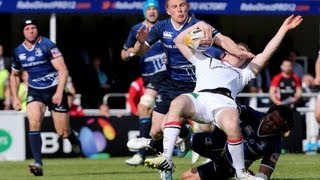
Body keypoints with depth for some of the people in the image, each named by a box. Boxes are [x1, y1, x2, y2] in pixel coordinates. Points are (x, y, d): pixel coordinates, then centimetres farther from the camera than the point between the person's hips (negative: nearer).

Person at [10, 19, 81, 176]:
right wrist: (15, 97, 11)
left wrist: (59, 92, -26)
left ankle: (74, 140, 37)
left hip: (54, 90, -3)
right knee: (34, 122, -23)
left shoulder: (47, 46, -13)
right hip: (35, 91, 3)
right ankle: (38, 163, -24)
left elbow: (63, 71, -16)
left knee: (62, 132, -1)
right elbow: (14, 75, 20)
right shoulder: (18, 52, 3)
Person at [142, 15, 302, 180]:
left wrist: (283, 29, 39)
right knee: (177, 103, -37)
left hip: (224, 102, 0)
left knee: (232, 125, -37)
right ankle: (166, 158, -42)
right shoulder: (206, 62, 43)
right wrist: (199, 25, 35)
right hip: (199, 97, 0)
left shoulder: (243, 74, 43)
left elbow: (266, 53, 39)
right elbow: (180, 41, 43)